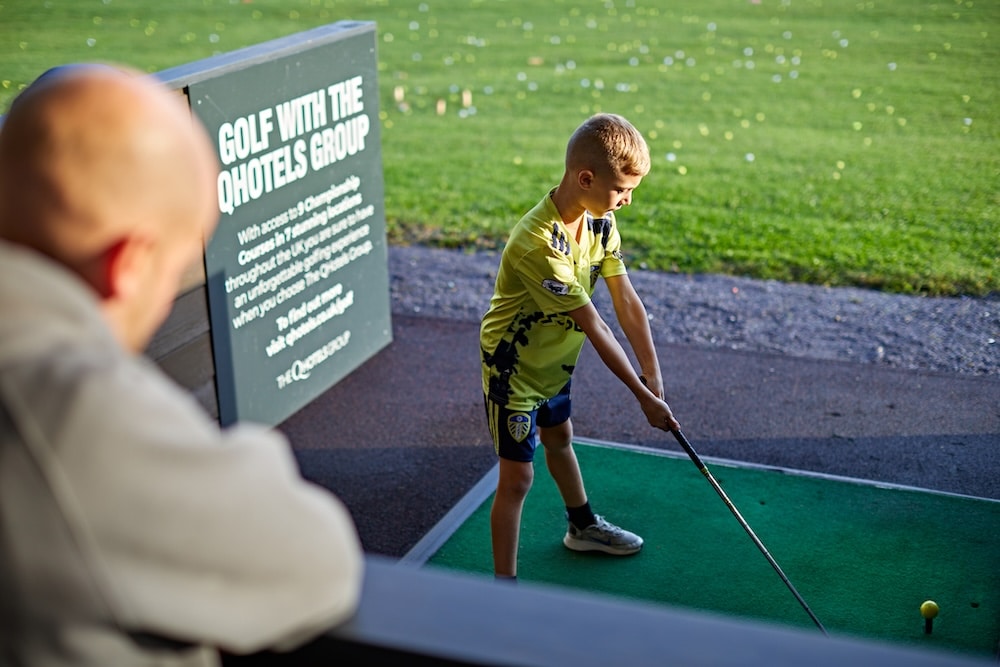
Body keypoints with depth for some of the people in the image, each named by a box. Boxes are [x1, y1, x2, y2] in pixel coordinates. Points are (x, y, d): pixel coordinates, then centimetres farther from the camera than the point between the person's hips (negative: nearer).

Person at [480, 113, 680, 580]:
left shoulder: (600, 221, -10)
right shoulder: (538, 244, -37)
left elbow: (625, 299, -11)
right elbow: (592, 325, -33)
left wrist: (652, 372, -18)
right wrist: (643, 396, -26)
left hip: (554, 360, 9)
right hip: (513, 368, -9)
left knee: (559, 439, 29)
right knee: (518, 477, -3)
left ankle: (582, 526, 51)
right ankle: (505, 583, 8)